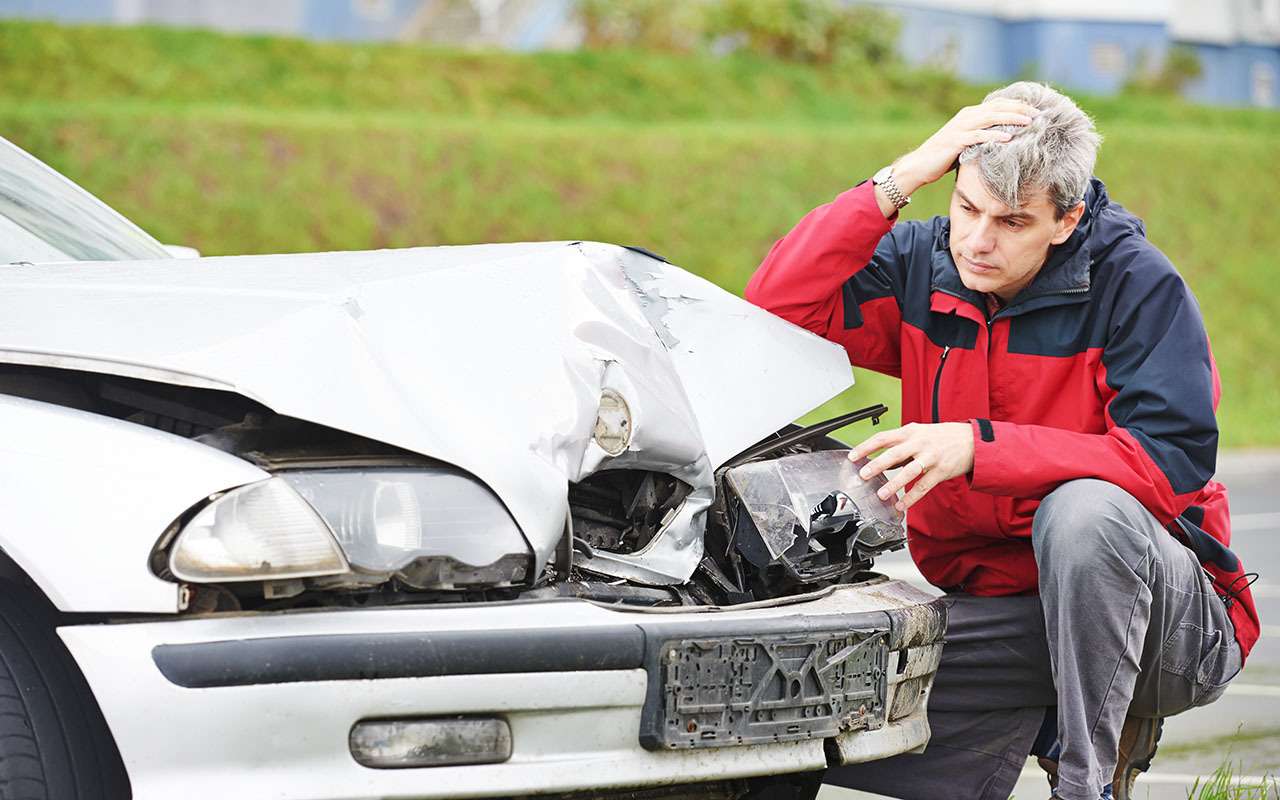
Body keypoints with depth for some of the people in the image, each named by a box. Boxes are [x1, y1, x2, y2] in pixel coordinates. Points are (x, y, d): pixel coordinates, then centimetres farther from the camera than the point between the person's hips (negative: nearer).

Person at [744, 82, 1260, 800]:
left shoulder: (1139, 286, -13)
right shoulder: (922, 267, 1)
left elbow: (1173, 461, -24)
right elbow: (780, 308, -12)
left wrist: (979, 446, -30)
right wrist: (899, 182, -19)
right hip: (991, 614, 5)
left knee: (1084, 507, -38)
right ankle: (1041, 716, 12)